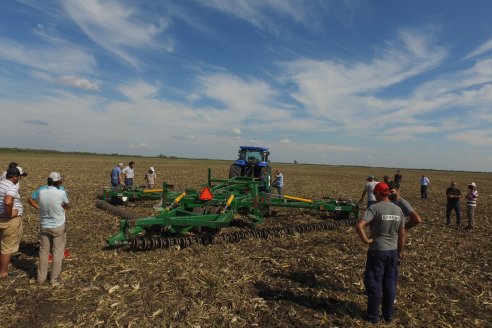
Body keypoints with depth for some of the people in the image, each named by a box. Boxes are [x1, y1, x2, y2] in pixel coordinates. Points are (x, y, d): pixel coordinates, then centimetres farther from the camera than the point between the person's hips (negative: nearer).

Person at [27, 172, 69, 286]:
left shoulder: (41, 190, -8)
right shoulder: (61, 192, -19)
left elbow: (30, 200, 10)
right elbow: (67, 206, -3)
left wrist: (39, 207, 9)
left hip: (44, 226, 4)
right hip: (58, 227, -4)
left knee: (43, 252, 19)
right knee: (57, 253, 8)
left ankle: (41, 277, 30)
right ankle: (54, 279, 16)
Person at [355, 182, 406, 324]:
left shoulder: (374, 208, -16)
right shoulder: (398, 210, 1)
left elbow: (359, 226, -30)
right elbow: (402, 234, 8)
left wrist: (366, 240, -16)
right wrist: (400, 251, 19)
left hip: (377, 251, -5)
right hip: (393, 251, 5)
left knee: (374, 284, 7)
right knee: (390, 284, 16)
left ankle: (373, 316, 19)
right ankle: (388, 314, 29)